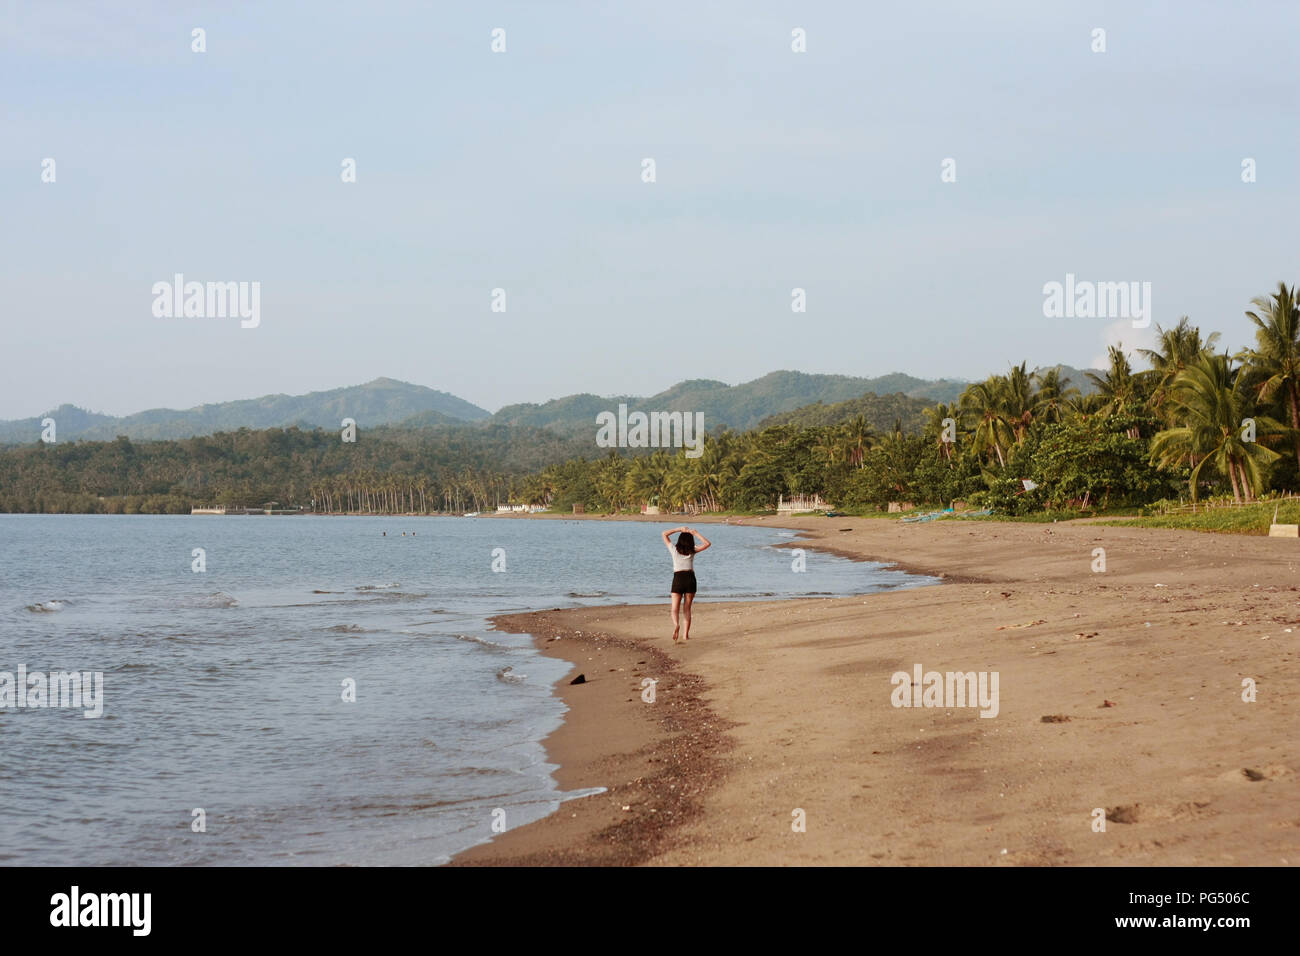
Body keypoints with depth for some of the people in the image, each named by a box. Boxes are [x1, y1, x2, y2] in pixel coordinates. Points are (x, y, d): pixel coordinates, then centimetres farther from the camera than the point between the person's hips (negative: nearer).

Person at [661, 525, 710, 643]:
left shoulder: (674, 550, 5)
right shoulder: (692, 551, 4)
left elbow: (664, 534, 15)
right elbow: (707, 543, 10)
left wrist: (679, 530, 13)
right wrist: (695, 533, 8)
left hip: (678, 578, -1)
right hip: (690, 578, 1)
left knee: (675, 608, -3)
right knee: (687, 609, 8)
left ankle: (676, 624, -33)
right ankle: (686, 635, 3)